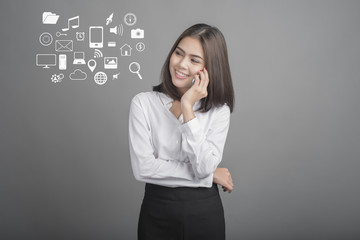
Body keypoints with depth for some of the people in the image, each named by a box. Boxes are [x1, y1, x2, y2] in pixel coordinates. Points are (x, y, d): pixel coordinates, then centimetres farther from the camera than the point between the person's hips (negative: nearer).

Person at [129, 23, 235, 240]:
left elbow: (204, 167, -17)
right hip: (157, 211, 0)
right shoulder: (143, 103, -7)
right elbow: (143, 167, -15)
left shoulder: (219, 111, -5)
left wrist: (187, 108, -20)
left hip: (205, 213, 1)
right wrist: (210, 176, -12)